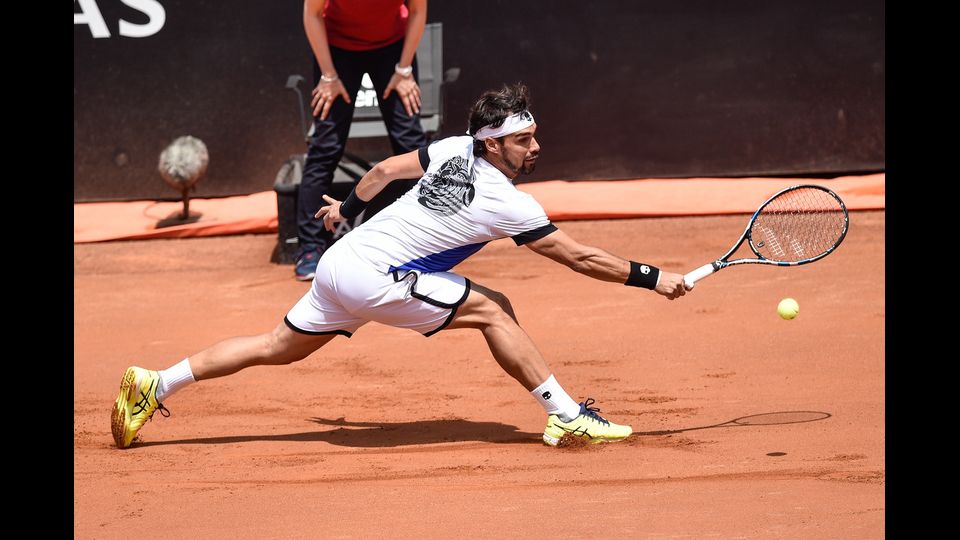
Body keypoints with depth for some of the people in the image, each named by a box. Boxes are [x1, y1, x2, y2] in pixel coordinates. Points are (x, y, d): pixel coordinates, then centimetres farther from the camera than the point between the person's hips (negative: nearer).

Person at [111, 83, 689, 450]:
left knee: (278, 348, 17)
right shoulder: (509, 205, -14)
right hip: (374, 279, -8)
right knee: (493, 309, -6)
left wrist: (349, 207, 34)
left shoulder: (456, 149, 5)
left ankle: (155, 384, 17)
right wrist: (654, 278, -3)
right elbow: (583, 257, -10)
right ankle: (566, 416, -6)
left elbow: (387, 169, 17)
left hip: (343, 256, 8)